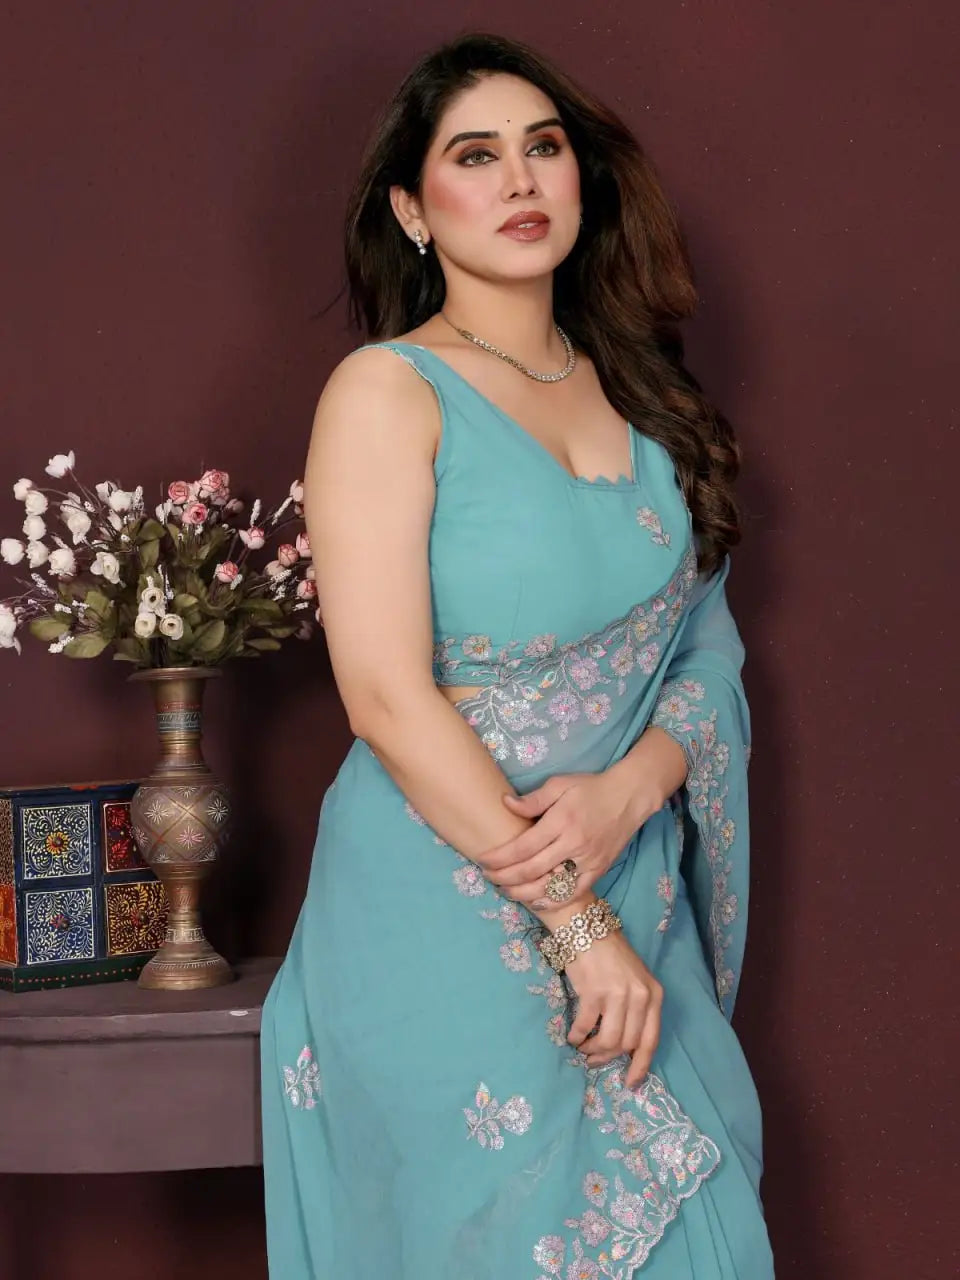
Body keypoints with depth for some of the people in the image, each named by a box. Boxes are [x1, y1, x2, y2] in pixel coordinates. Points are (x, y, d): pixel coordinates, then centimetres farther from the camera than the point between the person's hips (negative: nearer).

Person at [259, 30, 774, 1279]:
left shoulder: (635, 392, 10)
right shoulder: (386, 391, -8)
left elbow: (708, 648, 8)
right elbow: (389, 700, -15)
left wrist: (629, 792, -13)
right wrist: (570, 916, -17)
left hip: (637, 900, 5)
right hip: (443, 921, -5)